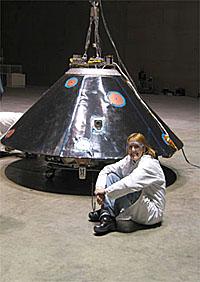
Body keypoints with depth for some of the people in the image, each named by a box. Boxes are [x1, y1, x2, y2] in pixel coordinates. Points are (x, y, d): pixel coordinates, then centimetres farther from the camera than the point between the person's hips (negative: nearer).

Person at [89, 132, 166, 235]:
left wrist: (106, 191, -29)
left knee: (133, 189, -36)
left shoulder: (149, 164, -20)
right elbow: (106, 170, 1)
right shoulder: (129, 160, 3)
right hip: (134, 208, 8)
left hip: (153, 212, -8)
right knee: (111, 176, -1)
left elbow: (131, 183, -35)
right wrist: (100, 190, -15)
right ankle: (106, 214, -11)